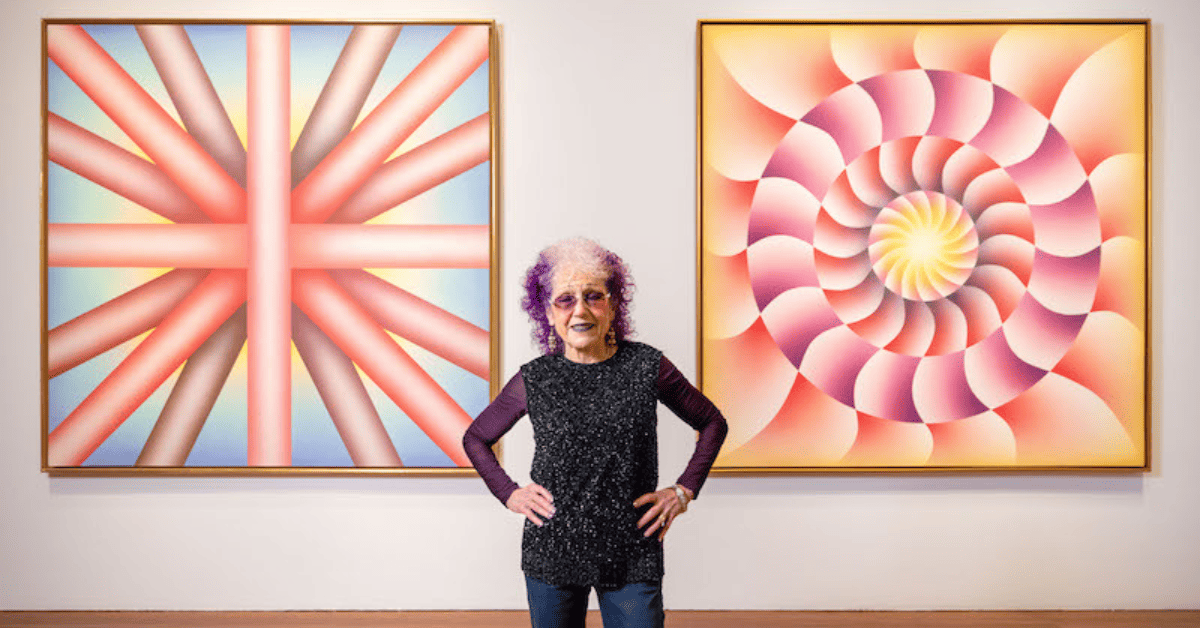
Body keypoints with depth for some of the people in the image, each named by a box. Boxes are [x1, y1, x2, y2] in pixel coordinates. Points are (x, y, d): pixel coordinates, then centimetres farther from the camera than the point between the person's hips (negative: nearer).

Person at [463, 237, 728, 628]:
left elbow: (712, 424, 11)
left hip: (632, 556, -1)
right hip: (551, 552, 1)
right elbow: (475, 438, 15)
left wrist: (683, 492, 4)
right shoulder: (534, 380, 0)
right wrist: (509, 494, 4)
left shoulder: (647, 368, -2)